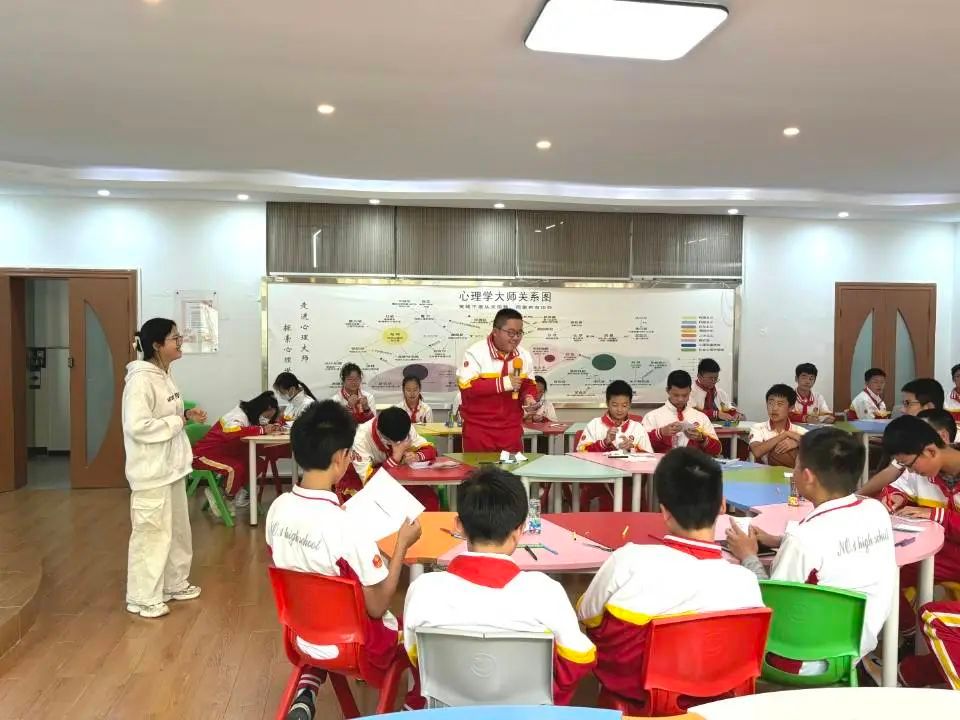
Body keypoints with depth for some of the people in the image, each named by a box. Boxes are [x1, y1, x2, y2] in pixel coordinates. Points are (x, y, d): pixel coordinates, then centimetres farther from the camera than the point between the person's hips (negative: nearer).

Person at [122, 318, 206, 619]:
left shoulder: (163, 376, 9)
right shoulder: (140, 379, -20)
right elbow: (137, 426, -28)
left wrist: (186, 416, 2)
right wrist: (179, 421, -19)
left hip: (171, 466, 10)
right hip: (152, 471, -10)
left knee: (177, 528, 19)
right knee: (152, 532, -1)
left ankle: (174, 583, 34)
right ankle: (143, 597, 13)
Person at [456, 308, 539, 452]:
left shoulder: (524, 356, 5)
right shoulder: (476, 352, -13)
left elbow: (529, 384, 16)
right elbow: (466, 387, -22)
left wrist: (528, 398, -7)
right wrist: (502, 383, -24)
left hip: (511, 429, 5)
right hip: (478, 429, -5)